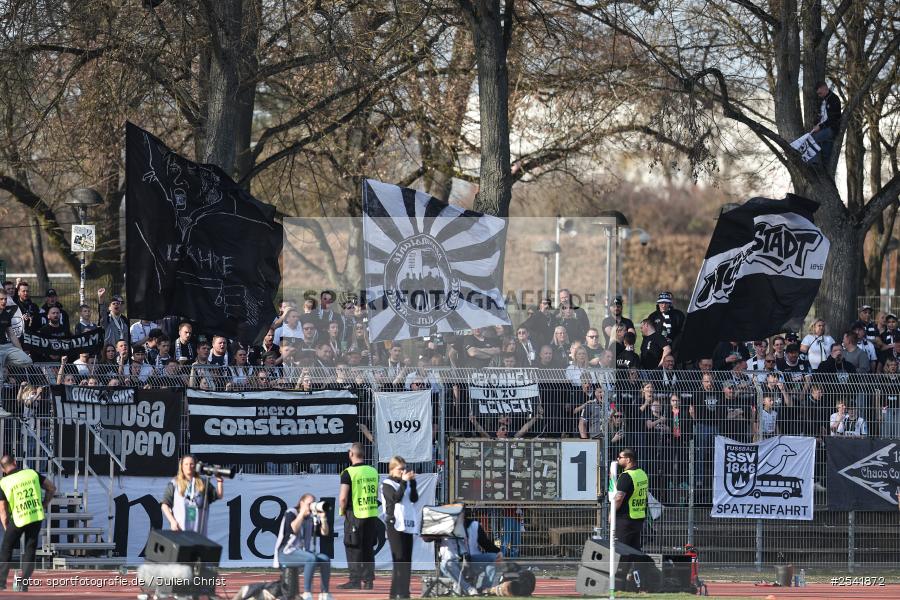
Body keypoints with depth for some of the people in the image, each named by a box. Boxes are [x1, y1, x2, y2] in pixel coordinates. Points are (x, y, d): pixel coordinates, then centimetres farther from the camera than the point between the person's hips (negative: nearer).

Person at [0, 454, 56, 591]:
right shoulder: (32, 473, 1)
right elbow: (51, 487, 5)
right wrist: (45, 504, 17)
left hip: (17, 520, -2)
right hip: (37, 516, 2)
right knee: (30, 551, 11)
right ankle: (24, 585, 6)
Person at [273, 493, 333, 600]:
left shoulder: (313, 518, 14)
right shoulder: (290, 514, -4)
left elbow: (324, 532, 5)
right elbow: (293, 529, -24)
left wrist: (322, 517, -8)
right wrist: (302, 513, -19)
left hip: (305, 552, 7)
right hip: (287, 553, -7)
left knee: (325, 559, -16)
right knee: (311, 558, -33)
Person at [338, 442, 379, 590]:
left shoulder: (348, 473, -12)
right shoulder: (373, 471, 8)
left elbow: (343, 497, -16)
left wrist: (343, 511, 1)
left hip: (355, 515, -6)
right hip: (372, 515, 6)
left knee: (353, 549, 0)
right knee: (368, 549, 12)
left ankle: (355, 580, -2)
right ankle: (368, 580, 12)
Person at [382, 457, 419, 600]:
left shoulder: (406, 483, 14)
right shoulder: (387, 484, -2)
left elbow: (414, 498, 2)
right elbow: (396, 498, -18)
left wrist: (412, 483, -8)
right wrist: (403, 482, -17)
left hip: (407, 524, 7)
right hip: (394, 524, -7)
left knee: (407, 561, 5)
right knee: (399, 560, -12)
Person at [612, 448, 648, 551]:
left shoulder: (626, 476, -16)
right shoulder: (642, 474, 12)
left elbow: (619, 498, -23)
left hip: (625, 519, -9)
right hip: (640, 519, 9)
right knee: (635, 549, 11)